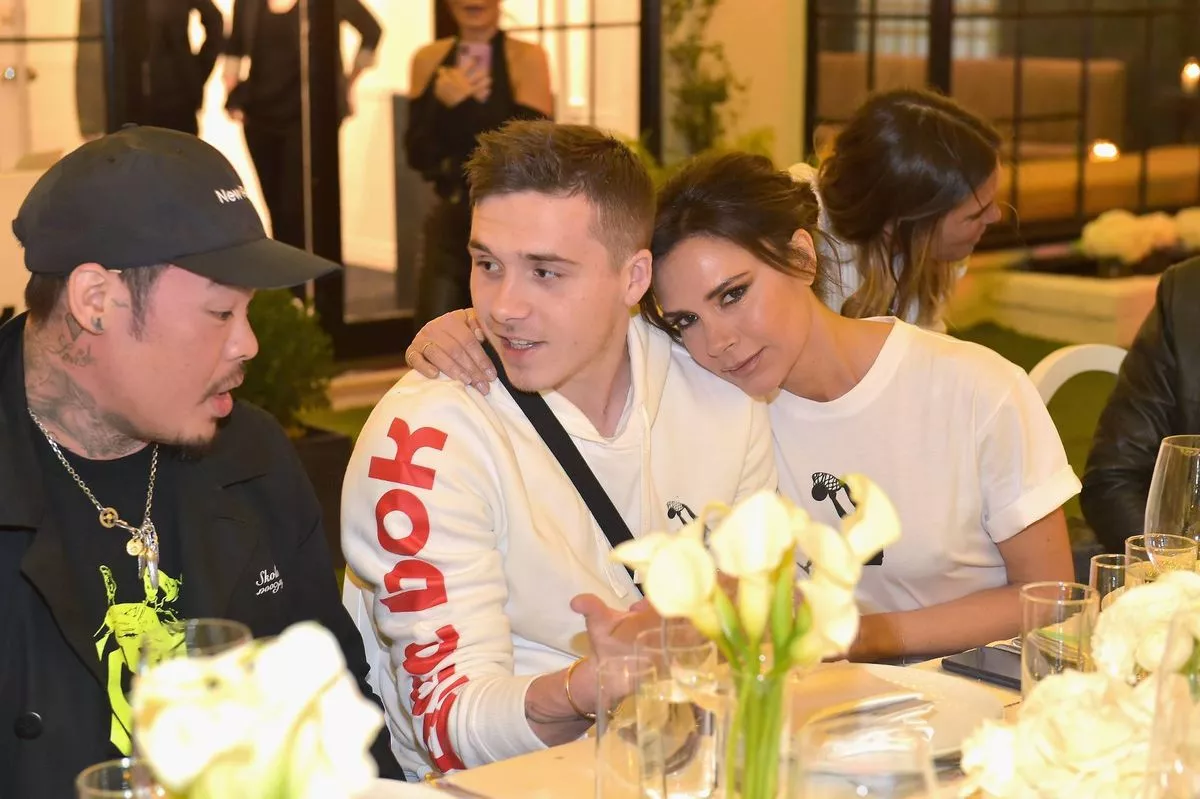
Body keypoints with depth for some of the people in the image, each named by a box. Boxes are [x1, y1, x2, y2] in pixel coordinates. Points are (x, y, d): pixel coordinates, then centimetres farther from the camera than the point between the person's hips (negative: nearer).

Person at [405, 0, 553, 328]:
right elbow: (418, 155, -1)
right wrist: (442, 105, -18)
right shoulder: (429, 59, 4)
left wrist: (461, 106, -17)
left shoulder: (527, 59, -7)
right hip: (451, 224, 3)